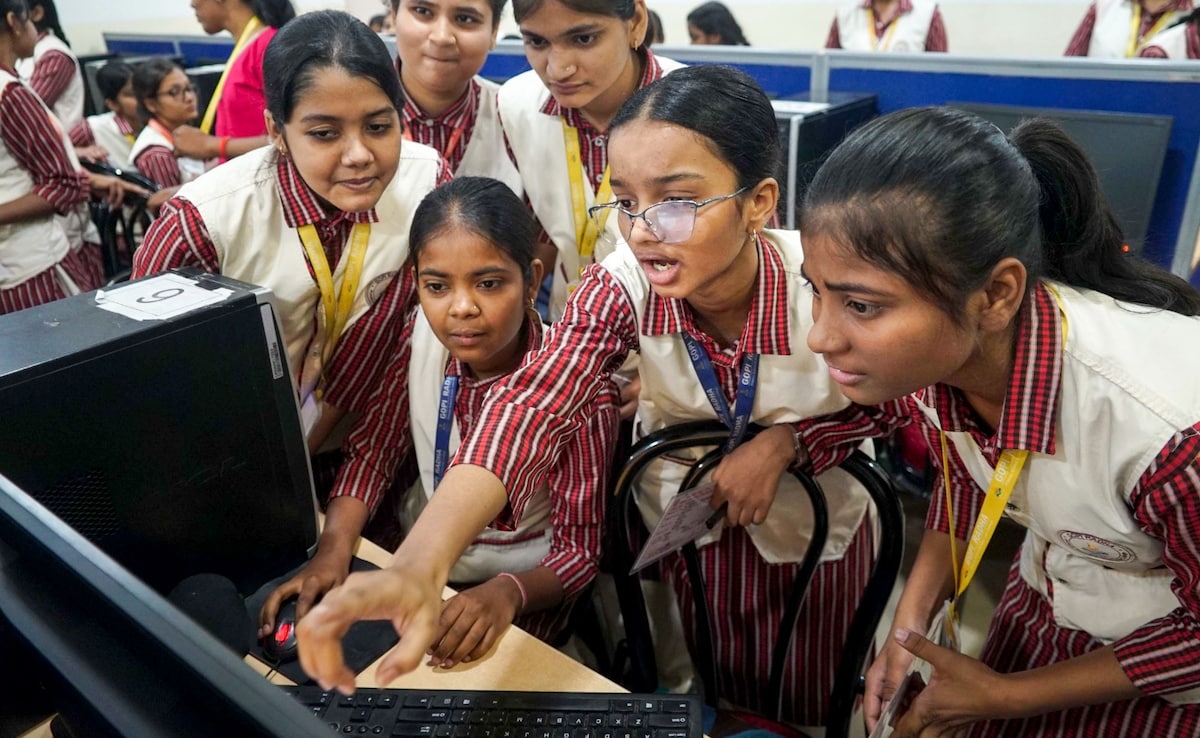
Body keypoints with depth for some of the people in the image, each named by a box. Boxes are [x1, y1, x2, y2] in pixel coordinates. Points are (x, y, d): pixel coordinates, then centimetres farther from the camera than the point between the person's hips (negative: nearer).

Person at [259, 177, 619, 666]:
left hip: (521, 589, -4)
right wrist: (335, 548, -23)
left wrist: (506, 593, -38)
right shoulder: (419, 335, -12)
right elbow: (372, 448, -6)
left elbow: (578, 549, -19)